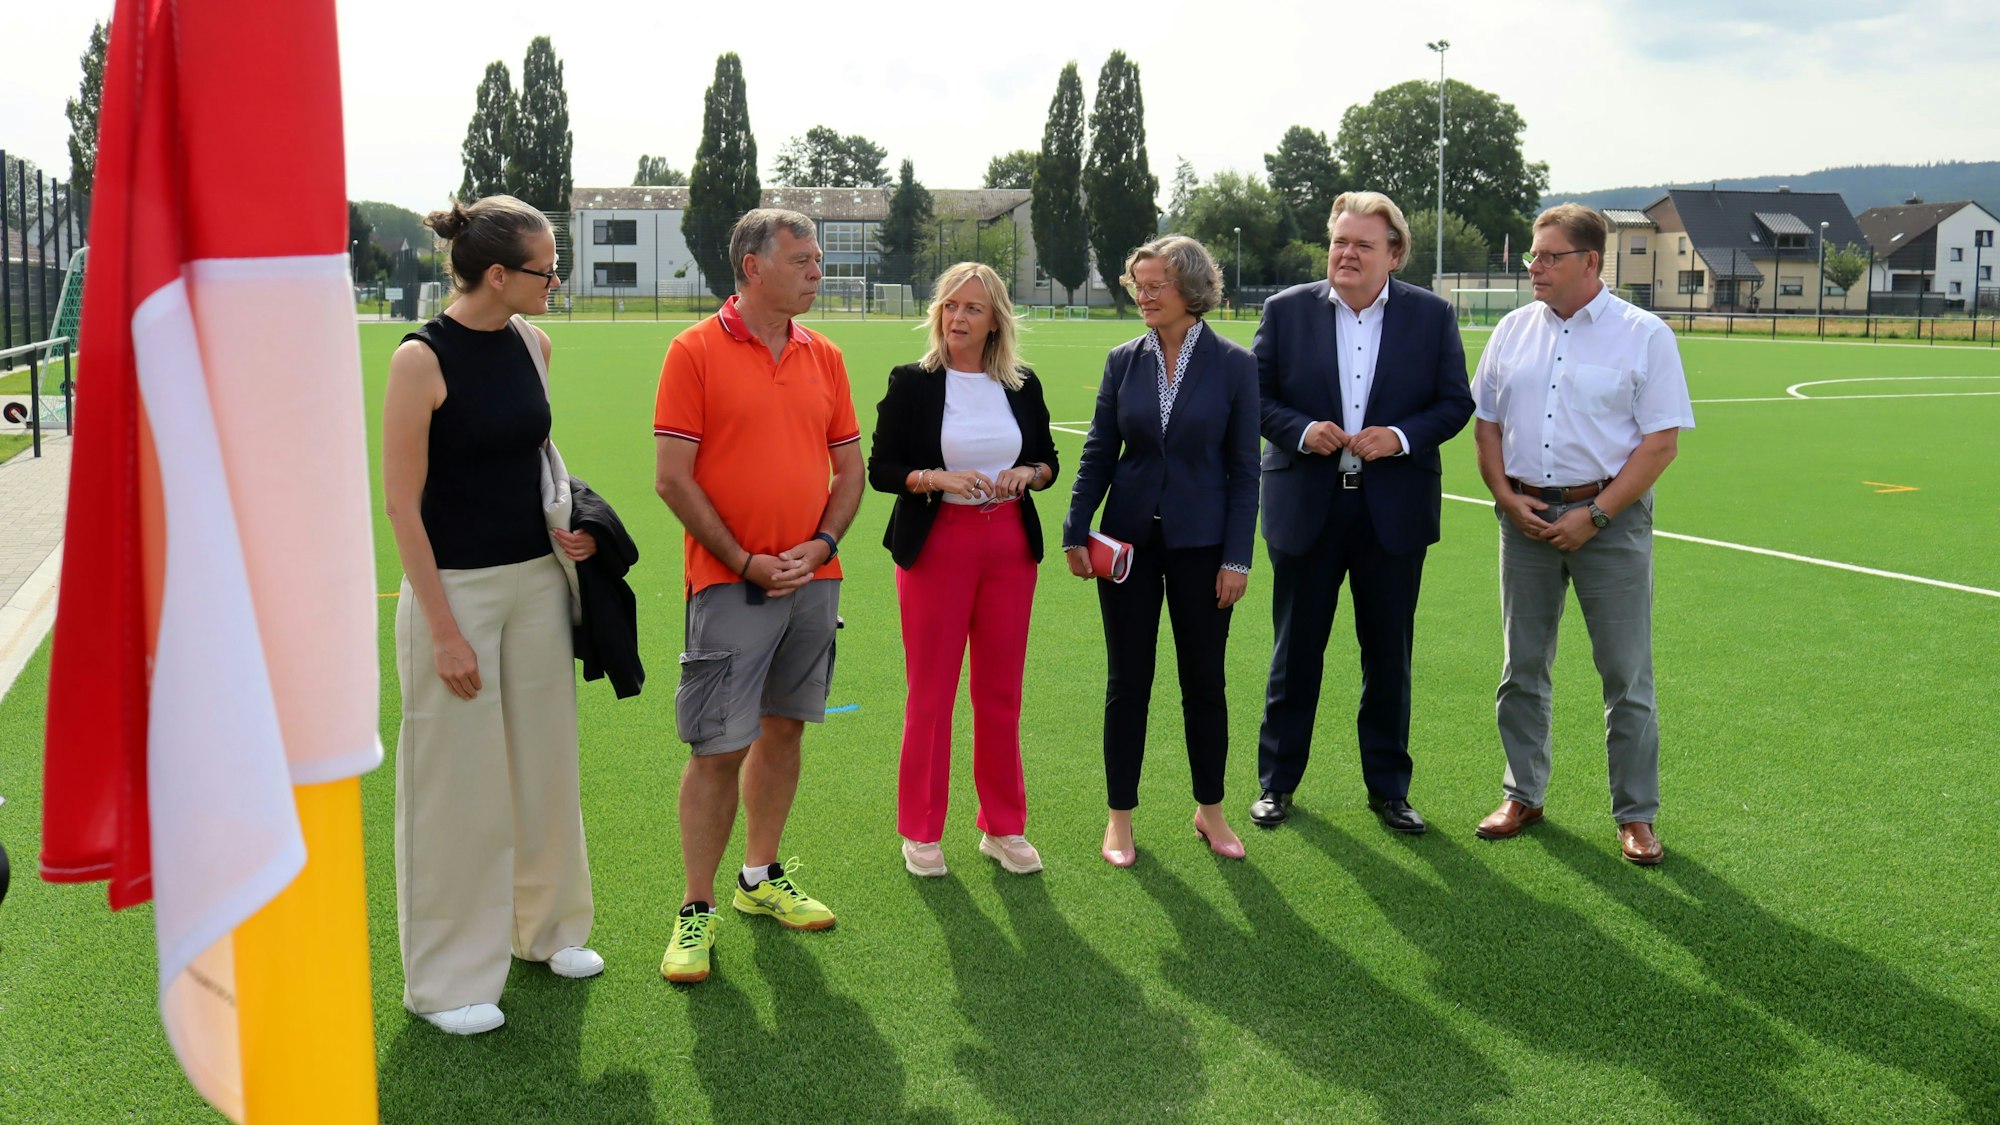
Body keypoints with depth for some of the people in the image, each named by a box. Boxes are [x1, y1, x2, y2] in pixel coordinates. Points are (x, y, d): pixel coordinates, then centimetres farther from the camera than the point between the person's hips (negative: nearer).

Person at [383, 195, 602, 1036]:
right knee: (457, 784, 3)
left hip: (537, 581, 7)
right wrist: (444, 631, -16)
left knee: (544, 762, 16)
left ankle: (547, 925, 36)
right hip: (456, 589, -6)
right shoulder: (423, 359, -16)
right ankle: (447, 977, 19)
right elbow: (401, 504, -15)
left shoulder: (531, 344, 4)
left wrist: (561, 520, 1)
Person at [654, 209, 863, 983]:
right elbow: (673, 478, -9)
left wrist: (822, 544, -4)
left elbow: (849, 468, 12)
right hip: (729, 583, -5)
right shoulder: (696, 352, -6)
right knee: (718, 747, -4)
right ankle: (697, 911, 8)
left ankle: (761, 879, 29)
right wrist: (746, 561, -11)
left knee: (783, 730, 14)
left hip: (813, 579, 5)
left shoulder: (823, 356, 9)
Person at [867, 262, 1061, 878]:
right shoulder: (911, 382, -2)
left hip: (1008, 546, 3)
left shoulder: (1023, 385, 8)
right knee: (931, 692, 2)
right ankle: (921, 831, 16)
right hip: (936, 544, -3)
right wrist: (937, 479, -19)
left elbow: (1048, 458, 16)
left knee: (1001, 692, 8)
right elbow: (880, 468, -3)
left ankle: (1003, 826, 22)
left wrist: (1028, 473, -6)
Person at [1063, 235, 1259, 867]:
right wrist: (1075, 533, -1)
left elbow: (1244, 469, -3)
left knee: (1204, 682, 9)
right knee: (1127, 683, 7)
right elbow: (1098, 454, 6)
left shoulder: (1234, 365, -4)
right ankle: (1120, 818, 20)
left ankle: (1210, 810, 27)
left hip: (1200, 542, -1)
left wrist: (1237, 556, -7)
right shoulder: (1124, 362, 2)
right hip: (1129, 541, 2)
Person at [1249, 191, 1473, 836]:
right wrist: (1302, 431, -16)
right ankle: (1276, 781, 23)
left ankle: (1388, 787, 24)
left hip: (1394, 510, 1)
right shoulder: (1286, 310, 1)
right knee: (1295, 651, 9)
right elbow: (1258, 396, 3)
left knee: (1389, 655, 10)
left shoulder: (1432, 316, 2)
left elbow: (1455, 402, 2)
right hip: (1306, 508, 0)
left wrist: (1401, 437, -15)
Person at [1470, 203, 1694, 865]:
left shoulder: (1644, 336, -4)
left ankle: (1636, 815, 13)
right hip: (1526, 516, 4)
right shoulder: (1513, 331, 8)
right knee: (1522, 668, 11)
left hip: (1609, 518, -4)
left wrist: (1595, 515, -14)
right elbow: (1486, 425, 12)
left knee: (1627, 676, 1)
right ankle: (1522, 796, 25)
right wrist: (1505, 496, -4)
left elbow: (1661, 443, -8)